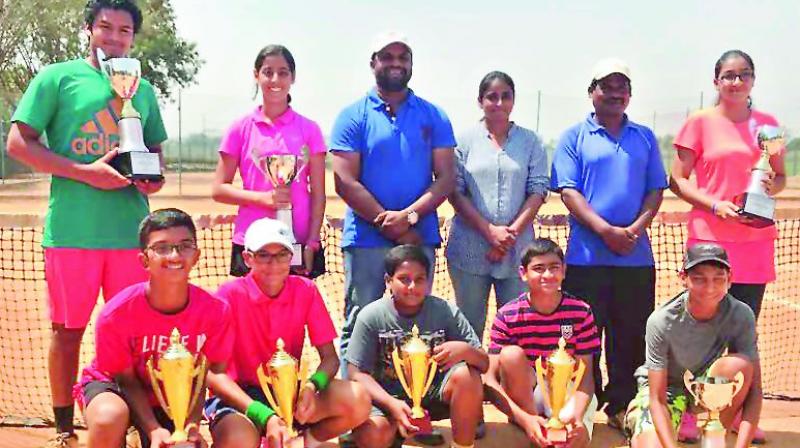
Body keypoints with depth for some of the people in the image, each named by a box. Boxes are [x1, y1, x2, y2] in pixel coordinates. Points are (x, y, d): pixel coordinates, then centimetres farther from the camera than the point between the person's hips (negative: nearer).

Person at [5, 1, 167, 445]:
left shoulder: (143, 90, 16)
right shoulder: (58, 77, 4)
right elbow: (18, 142, -2)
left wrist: (154, 176, 0)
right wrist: (86, 172, -13)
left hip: (130, 229, 3)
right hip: (71, 229, -3)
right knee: (68, 329, 6)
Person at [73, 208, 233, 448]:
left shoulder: (216, 311, -23)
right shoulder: (116, 314, -27)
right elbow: (126, 378, -16)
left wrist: (191, 426, -26)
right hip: (113, 385, -3)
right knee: (109, 418, -37)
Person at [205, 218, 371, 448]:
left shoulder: (306, 291, -4)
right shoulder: (230, 295, -14)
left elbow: (330, 358, -1)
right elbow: (213, 372, -17)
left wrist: (312, 387, -26)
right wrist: (265, 415, -30)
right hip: (240, 396, -3)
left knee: (358, 402, -23)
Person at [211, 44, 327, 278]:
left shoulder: (309, 130, 4)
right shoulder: (241, 128, 4)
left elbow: (318, 195, 4)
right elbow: (219, 189, 3)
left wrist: (311, 244, -4)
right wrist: (263, 197, -11)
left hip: (298, 244, 0)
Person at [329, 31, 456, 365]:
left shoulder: (434, 117, 10)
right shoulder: (353, 116, 3)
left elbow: (446, 178, 3)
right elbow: (345, 182, -5)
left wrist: (408, 216, -13)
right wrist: (395, 229, -10)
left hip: (420, 238, 2)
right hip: (366, 240, -2)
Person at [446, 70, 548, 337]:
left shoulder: (530, 142, 9)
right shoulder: (464, 140, 6)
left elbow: (538, 191, 3)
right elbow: (455, 192, -1)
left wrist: (512, 232, -9)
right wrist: (490, 230, -11)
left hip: (517, 249, 1)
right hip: (469, 248, -1)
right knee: (469, 327, 6)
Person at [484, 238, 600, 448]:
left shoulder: (580, 312, -10)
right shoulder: (507, 316, -13)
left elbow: (585, 376, -11)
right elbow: (489, 379, -17)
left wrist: (576, 414, -31)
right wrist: (525, 419, -30)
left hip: (566, 393, -1)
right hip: (522, 395, 1)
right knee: (511, 354, -29)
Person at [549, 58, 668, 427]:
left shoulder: (645, 137, 14)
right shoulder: (574, 137, 5)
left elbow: (656, 190, 10)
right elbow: (568, 192, -4)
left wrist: (636, 229, -8)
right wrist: (606, 230, -16)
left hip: (636, 257, 3)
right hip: (586, 256, -3)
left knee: (631, 338, 7)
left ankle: (621, 407, 20)